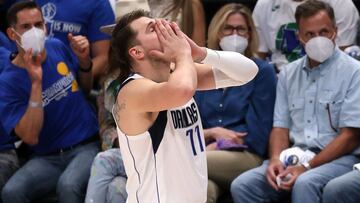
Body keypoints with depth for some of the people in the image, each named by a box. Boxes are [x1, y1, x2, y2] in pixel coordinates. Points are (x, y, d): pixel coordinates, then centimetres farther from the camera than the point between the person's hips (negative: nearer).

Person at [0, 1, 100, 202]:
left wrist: (84, 61, -1)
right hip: (48, 158, -1)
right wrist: (36, 83, -23)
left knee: (67, 186, -32)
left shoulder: (57, 47, 4)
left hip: (86, 146, 1)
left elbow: (86, 88, 21)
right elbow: (30, 137, -17)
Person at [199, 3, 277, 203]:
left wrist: (215, 147, -8)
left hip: (246, 157, -3)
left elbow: (257, 135, -2)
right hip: (209, 157, 3)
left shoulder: (262, 71, 6)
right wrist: (214, 132, -5)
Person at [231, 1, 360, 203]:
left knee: (305, 184, -37)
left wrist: (307, 167, -17)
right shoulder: (288, 73, 15)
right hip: (294, 156, 5)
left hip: (339, 157, -5)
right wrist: (275, 159, -8)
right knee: (242, 185, -18)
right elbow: (281, 126, 15)